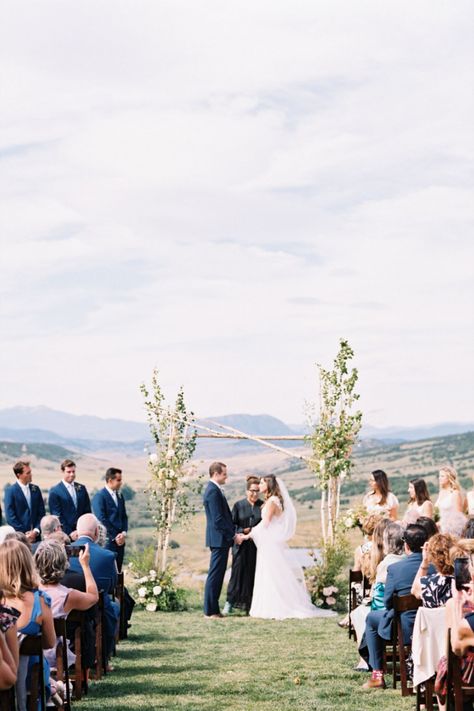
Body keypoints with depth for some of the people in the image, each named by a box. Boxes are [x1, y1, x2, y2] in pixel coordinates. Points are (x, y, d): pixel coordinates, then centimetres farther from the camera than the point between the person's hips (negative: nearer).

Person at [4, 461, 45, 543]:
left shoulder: (36, 489, 10)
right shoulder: (10, 491, -3)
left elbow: (41, 513, 10)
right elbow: (10, 517, -7)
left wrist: (36, 531, -3)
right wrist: (24, 533, -11)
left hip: (36, 536, 4)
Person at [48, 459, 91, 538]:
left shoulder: (81, 488, 12)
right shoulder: (54, 491, -2)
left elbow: (87, 511, 13)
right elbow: (57, 516, -6)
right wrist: (70, 533, -12)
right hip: (65, 534, -4)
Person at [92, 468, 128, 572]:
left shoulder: (119, 496, 16)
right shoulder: (99, 496, -8)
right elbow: (102, 520, -13)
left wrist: (124, 533, -1)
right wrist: (114, 537, -12)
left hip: (120, 540, 7)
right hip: (108, 540, -7)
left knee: (117, 571, 6)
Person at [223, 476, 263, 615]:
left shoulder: (263, 506, 5)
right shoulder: (238, 505, 4)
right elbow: (232, 524, 3)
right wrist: (243, 531, -13)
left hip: (258, 546, 1)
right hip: (242, 546, -1)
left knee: (254, 575, 2)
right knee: (238, 572, -4)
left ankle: (251, 606, 8)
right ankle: (230, 602, 2)